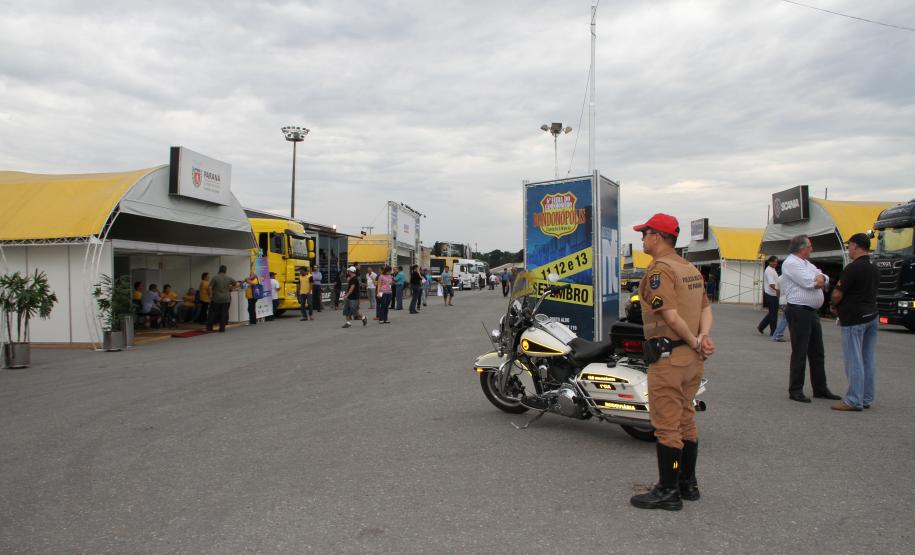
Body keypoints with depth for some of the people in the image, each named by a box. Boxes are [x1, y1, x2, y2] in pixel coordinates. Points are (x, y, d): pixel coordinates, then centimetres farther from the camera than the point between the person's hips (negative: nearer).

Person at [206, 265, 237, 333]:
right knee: (224, 314, 6)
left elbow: (209, 287, -12)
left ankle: (209, 327, 9)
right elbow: (237, 284, 8)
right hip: (226, 299, 2)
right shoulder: (228, 278, 2)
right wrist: (231, 288, 15)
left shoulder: (215, 277, -8)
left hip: (216, 299, -2)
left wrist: (211, 295, -2)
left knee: (212, 313, 7)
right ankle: (222, 328, 7)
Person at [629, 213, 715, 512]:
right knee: (686, 421, 17)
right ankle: (688, 484, 28)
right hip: (692, 360, 10)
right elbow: (706, 307, 9)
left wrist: (694, 343, -11)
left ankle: (668, 491, 7)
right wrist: (703, 336, -5)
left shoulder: (659, 269, -15)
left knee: (666, 425, -1)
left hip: (668, 357, -10)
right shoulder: (691, 268, 14)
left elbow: (671, 316, -22)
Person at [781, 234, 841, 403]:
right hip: (799, 311, -9)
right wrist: (817, 279, 2)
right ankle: (795, 391, 5)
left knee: (817, 352, 14)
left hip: (812, 312, 9)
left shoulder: (807, 264, 19)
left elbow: (825, 280, 13)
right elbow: (809, 283, -19)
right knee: (799, 353, -4)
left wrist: (821, 278, -9)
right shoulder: (791, 263, -11)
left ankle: (820, 389, 24)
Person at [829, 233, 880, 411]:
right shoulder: (874, 269, 12)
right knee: (868, 360, 11)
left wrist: (833, 306, 6)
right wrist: (842, 310, 14)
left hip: (854, 319, -9)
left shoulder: (853, 268, -17)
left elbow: (838, 293, -15)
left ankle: (854, 401, -1)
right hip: (872, 316, 9)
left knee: (854, 360, -5)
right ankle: (866, 398, 18)